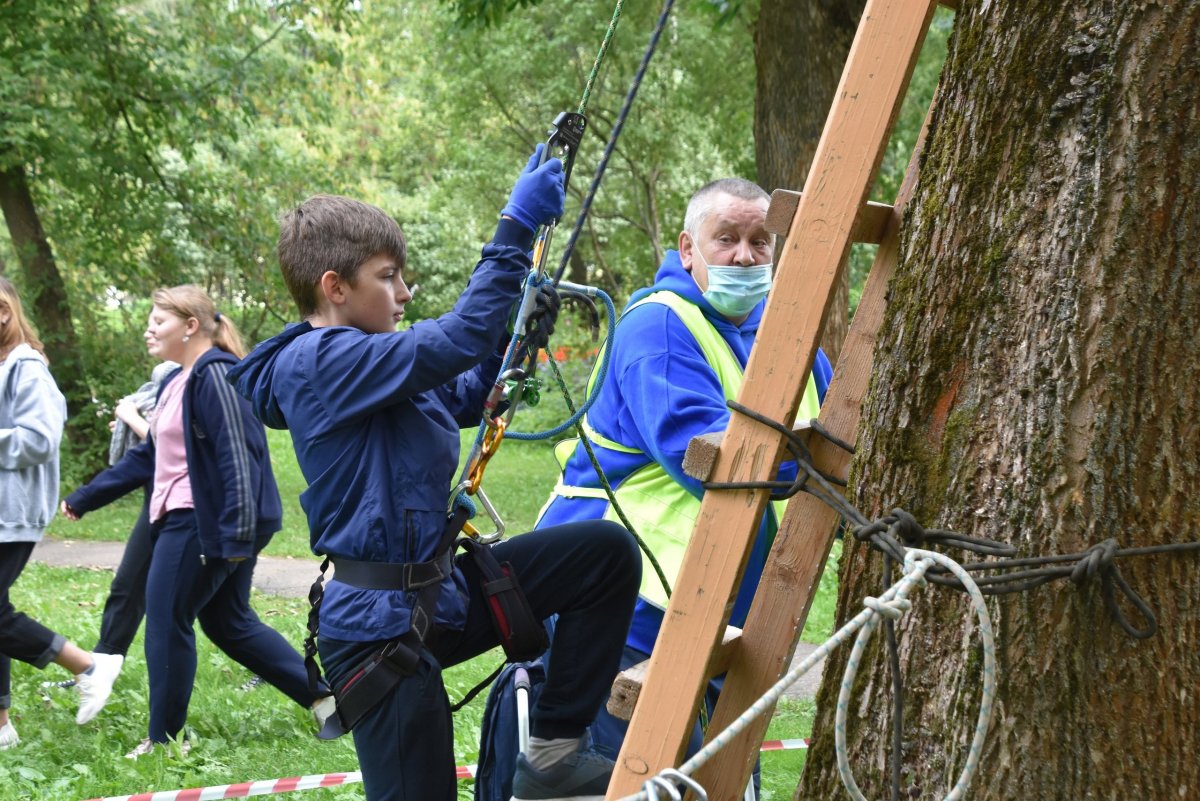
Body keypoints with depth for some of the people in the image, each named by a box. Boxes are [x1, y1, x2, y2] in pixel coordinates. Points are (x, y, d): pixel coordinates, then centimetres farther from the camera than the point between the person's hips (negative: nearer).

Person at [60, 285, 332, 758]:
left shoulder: (214, 375, -16)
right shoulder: (178, 383, 15)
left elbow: (236, 457, -22)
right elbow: (148, 456, 21)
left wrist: (237, 535, -28)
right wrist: (84, 500, 23)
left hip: (203, 524, -10)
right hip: (190, 521, 10)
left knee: (166, 623, 1)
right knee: (228, 623, 15)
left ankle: (164, 737, 15)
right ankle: (322, 696, 19)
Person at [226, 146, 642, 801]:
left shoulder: (362, 357, 13)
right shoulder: (319, 362, -17)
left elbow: (463, 398, 23)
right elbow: (455, 342, -26)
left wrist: (520, 334, 6)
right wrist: (516, 229, -22)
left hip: (441, 593, 10)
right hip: (383, 624, -9)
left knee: (606, 551, 0)